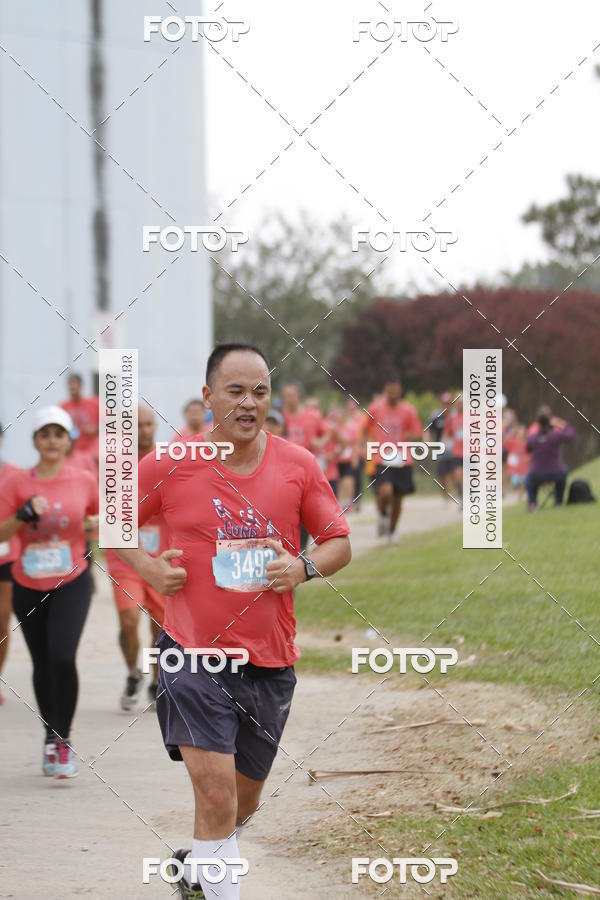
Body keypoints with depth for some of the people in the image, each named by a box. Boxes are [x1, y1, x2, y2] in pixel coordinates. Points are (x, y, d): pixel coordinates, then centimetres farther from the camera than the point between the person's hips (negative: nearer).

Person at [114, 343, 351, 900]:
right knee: (216, 791, -17)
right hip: (193, 652, -3)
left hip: (270, 660, 3)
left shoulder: (298, 466, 0)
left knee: (244, 800, 16)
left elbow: (339, 542, 9)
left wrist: (304, 568, -12)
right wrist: (147, 567, -8)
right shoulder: (169, 465, -5)